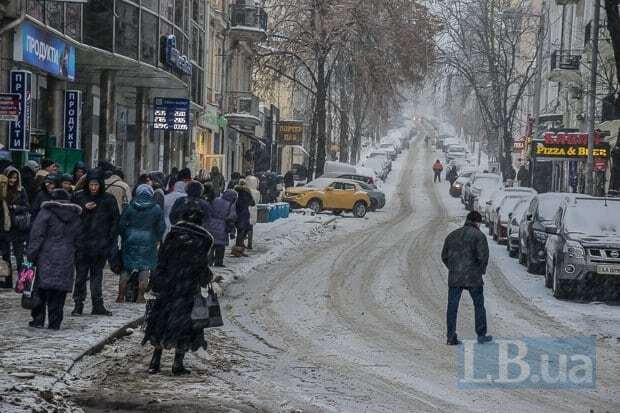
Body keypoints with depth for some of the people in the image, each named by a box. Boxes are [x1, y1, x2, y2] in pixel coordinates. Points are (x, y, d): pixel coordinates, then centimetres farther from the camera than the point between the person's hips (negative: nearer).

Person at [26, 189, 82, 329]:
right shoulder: (75, 216, 12)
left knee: (40, 289, 4)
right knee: (59, 293, 5)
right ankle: (55, 322, 4)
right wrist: (73, 257, 21)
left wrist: (31, 255, -6)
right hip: (66, 259, 4)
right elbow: (77, 241, 16)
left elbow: (36, 236, -8)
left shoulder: (46, 212, -3)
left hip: (46, 258, -4)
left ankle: (38, 319, 2)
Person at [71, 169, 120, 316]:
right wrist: (84, 209, -12)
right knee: (81, 275, 1)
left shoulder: (108, 200, 4)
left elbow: (115, 221, 7)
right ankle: (78, 304, 6)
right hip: (82, 243, -1)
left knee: (97, 275, 8)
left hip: (100, 244, 1)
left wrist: (110, 241, -1)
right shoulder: (78, 197, 3)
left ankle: (98, 305, 11)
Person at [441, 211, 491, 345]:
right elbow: (483, 255, -15)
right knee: (479, 305, 11)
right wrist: (482, 269, 1)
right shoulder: (478, 235, -5)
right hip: (473, 278, -3)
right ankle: (481, 335, 16)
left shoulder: (452, 235, 12)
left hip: (454, 278, 3)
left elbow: (444, 256, 13)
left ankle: (451, 337, 1)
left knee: (452, 307, 5)